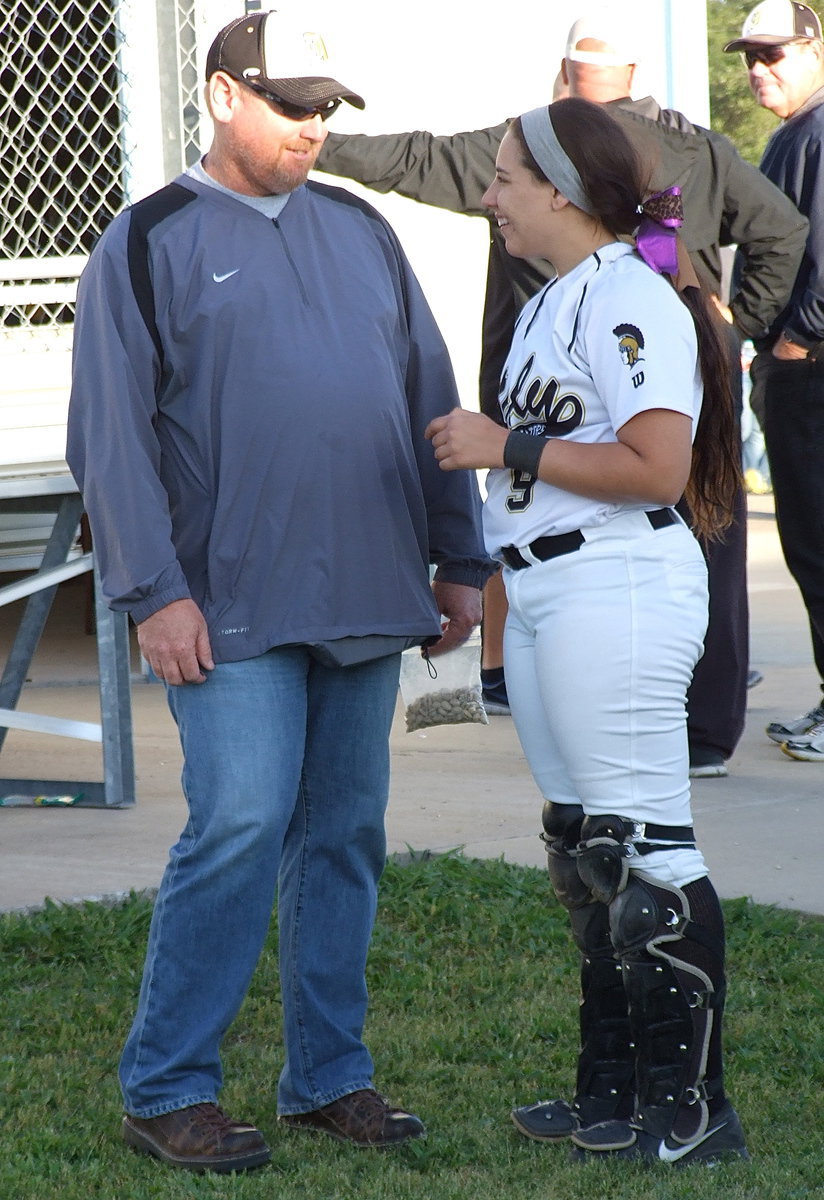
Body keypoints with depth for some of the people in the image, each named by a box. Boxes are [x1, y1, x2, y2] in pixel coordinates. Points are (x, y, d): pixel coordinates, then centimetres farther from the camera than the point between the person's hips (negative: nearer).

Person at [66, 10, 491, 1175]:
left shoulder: (360, 232, 14)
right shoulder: (149, 244, 0)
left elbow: (430, 398, 18)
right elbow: (113, 438, -5)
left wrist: (460, 558, 13)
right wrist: (155, 592, -12)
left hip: (367, 599, 5)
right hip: (236, 607, -5)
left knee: (345, 837, 9)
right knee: (240, 829, -13)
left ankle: (328, 1075, 19)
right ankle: (165, 1089, -2)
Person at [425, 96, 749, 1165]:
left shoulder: (629, 300, -14)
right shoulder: (553, 304, 18)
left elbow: (656, 467, -23)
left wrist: (507, 447, -18)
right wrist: (480, 447, 15)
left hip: (616, 591, -11)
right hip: (544, 593, 11)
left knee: (643, 851, -7)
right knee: (584, 850, 14)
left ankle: (690, 1112, -2)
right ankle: (614, 1098, 23)